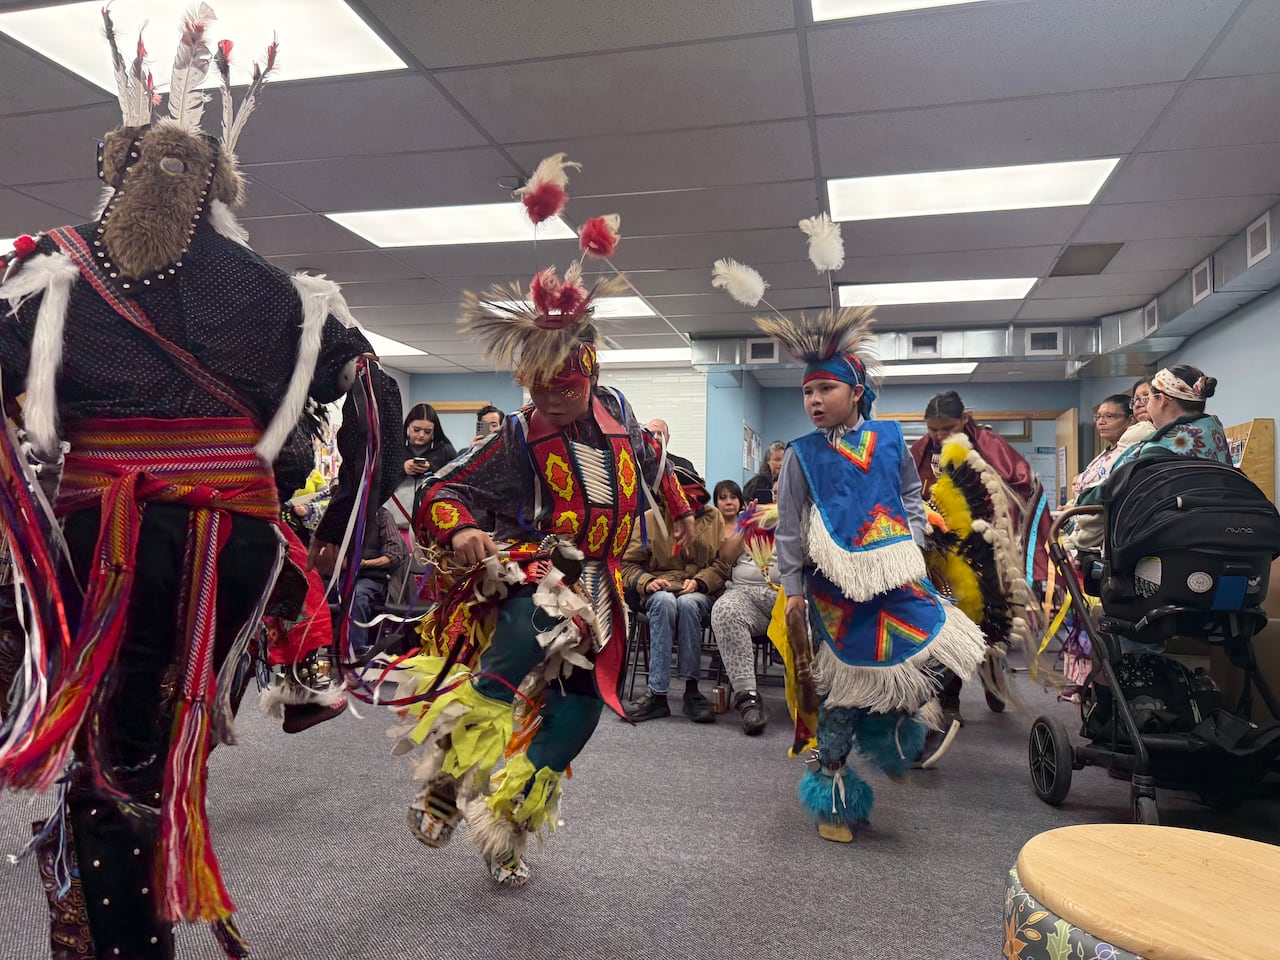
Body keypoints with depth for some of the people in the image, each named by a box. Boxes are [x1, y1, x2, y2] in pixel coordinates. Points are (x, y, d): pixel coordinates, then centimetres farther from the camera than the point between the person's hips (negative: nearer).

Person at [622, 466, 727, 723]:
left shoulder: (713, 517, 9)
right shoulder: (649, 519, 7)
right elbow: (629, 563, 8)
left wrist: (699, 581, -14)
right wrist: (646, 582, -12)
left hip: (702, 594, 0)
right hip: (661, 592, 0)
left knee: (687, 603, -36)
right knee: (665, 602, -36)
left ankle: (691, 689, -30)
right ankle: (656, 693, -38)